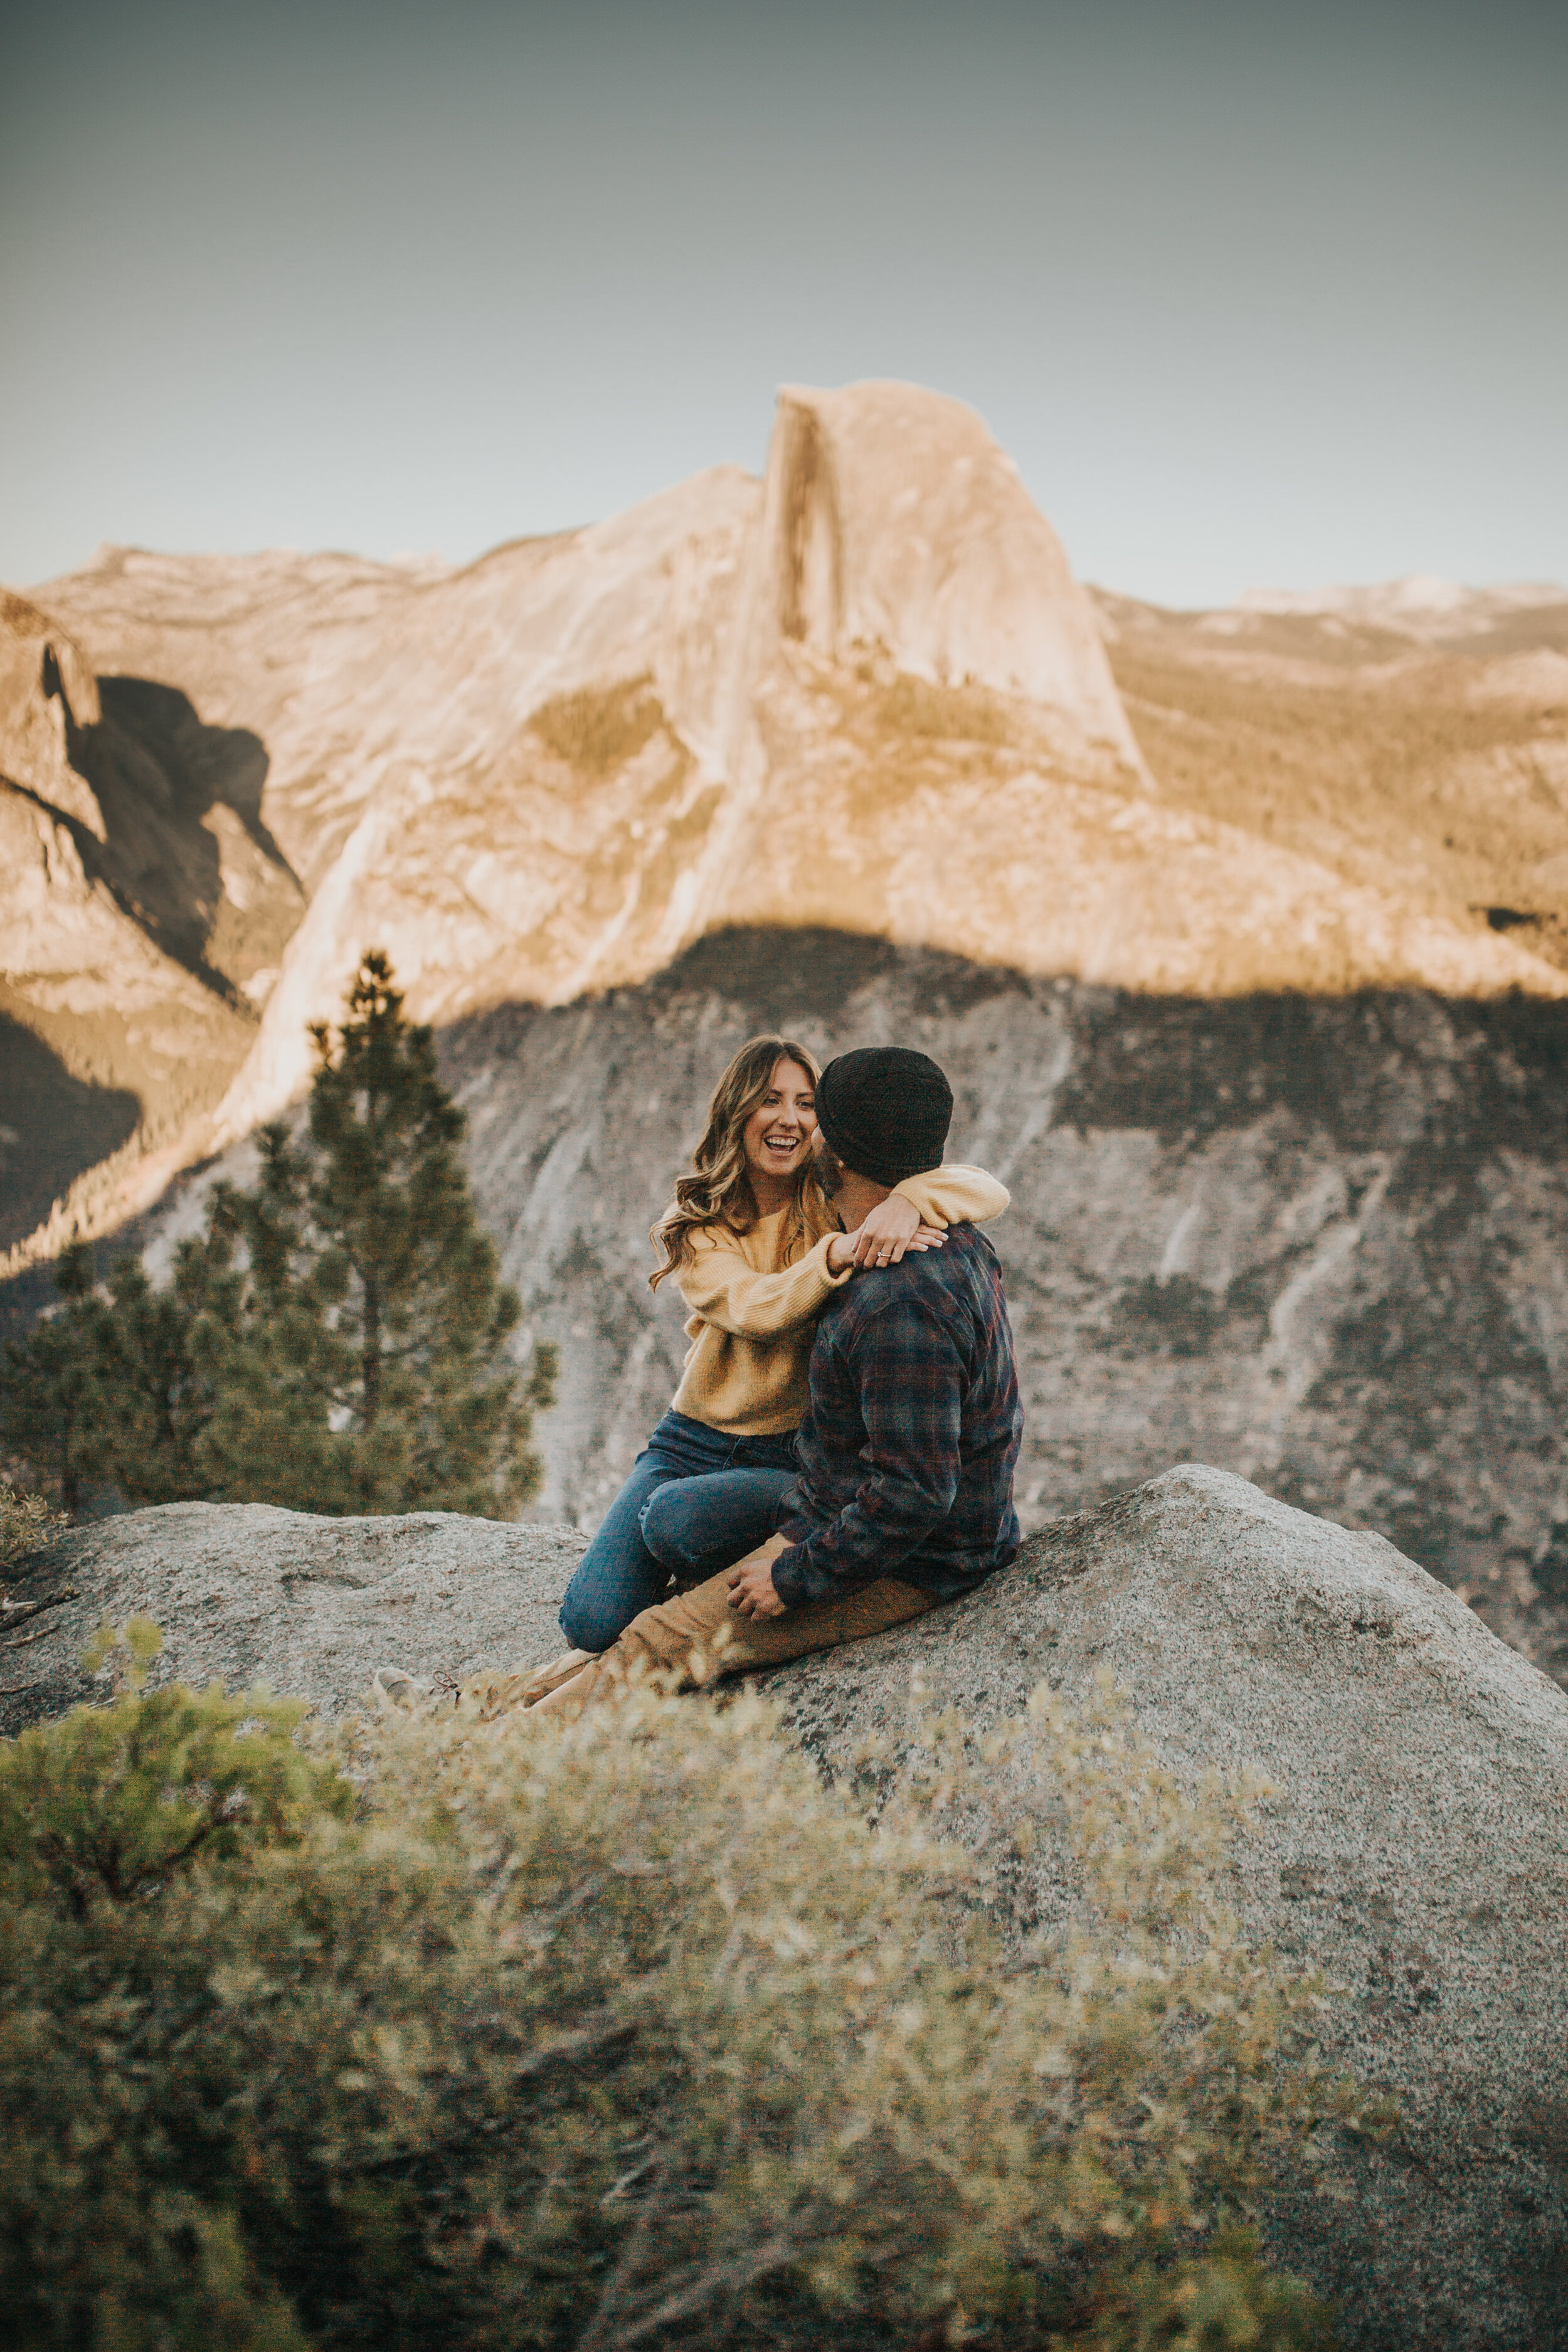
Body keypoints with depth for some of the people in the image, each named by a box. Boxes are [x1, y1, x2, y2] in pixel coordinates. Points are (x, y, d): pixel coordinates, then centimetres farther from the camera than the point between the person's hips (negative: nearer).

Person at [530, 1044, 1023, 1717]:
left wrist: (798, 1578, -21)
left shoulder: (901, 1304, -30)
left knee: (663, 1644, -12)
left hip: (897, 1573, -10)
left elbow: (914, 1492, -31)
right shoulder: (955, 1246, 4)